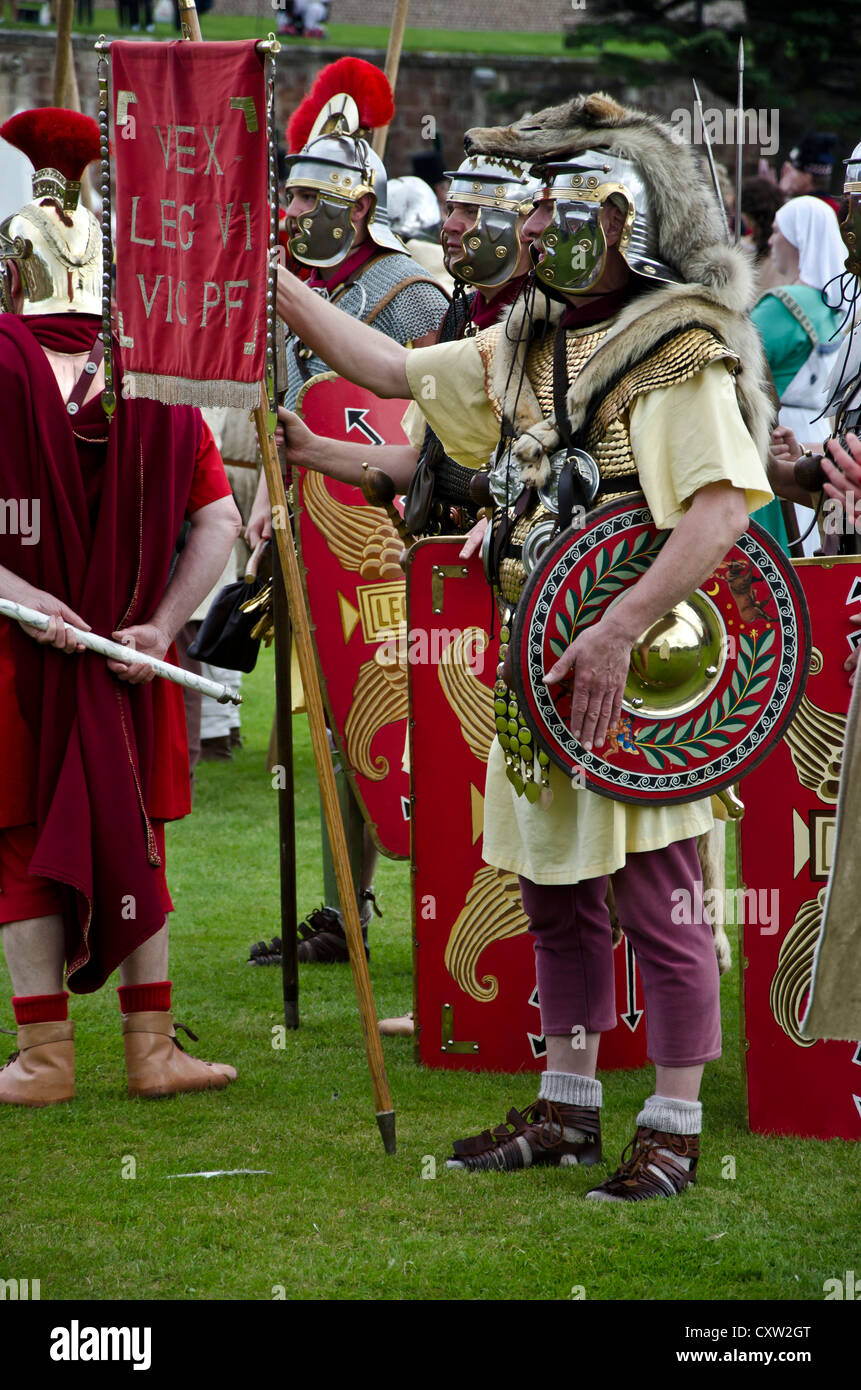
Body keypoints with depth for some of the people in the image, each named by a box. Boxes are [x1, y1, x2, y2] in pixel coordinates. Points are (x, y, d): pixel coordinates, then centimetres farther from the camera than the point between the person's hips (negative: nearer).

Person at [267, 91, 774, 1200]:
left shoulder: (681, 355, -14)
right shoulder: (524, 350, 12)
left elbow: (722, 514, -24)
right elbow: (392, 371, 20)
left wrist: (617, 632, -29)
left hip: (644, 667, -8)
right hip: (544, 665, 8)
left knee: (655, 899, -3)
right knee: (555, 893, 14)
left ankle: (672, 1129, 4)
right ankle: (567, 1111, 24)